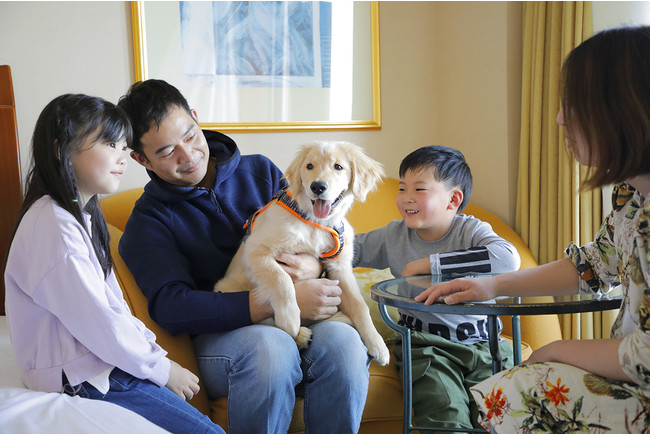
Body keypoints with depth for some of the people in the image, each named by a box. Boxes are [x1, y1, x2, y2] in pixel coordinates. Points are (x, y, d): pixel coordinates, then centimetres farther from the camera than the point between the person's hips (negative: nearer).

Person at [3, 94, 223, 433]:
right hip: (81, 381, -10)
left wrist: (153, 351, 4)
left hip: (104, 359, 10)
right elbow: (99, 324, -21)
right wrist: (162, 369, -9)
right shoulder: (54, 228, -22)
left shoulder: (81, 214, 13)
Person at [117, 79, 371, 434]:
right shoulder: (147, 224, 4)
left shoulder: (259, 172, 14)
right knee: (271, 347, -36)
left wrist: (315, 267, -13)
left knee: (342, 341, -31)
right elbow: (172, 307, -13)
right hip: (220, 333, -2)